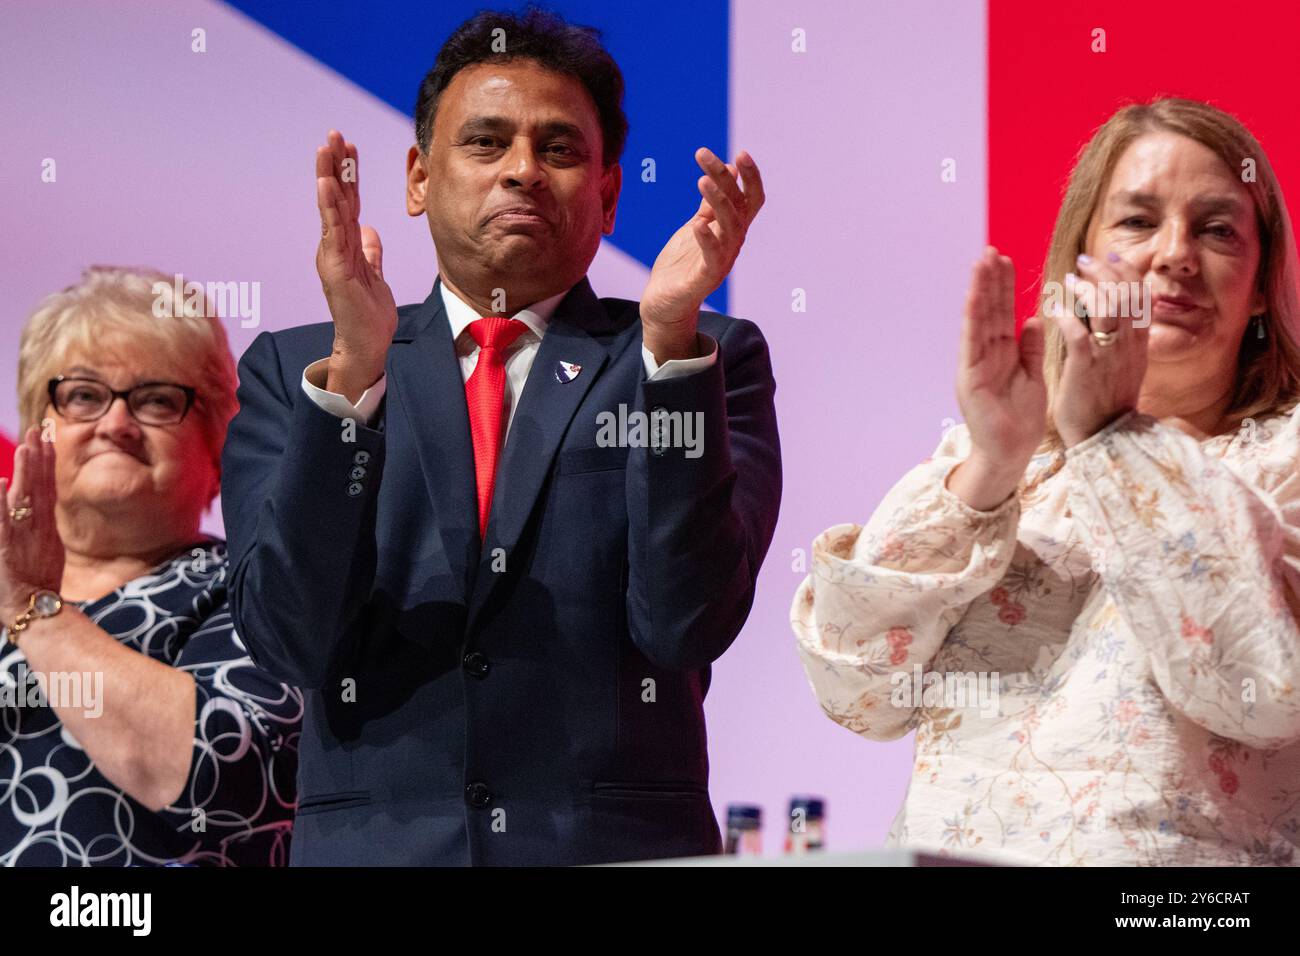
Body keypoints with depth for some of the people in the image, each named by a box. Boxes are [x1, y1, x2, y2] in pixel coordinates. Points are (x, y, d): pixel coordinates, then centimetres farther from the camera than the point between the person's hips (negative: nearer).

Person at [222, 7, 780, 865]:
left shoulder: (711, 365, 9)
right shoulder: (290, 371, 11)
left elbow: (687, 626, -5)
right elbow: (292, 638, -3)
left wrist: (671, 338, -12)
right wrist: (351, 371, -13)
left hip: (621, 852, 0)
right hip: (373, 844, 1)